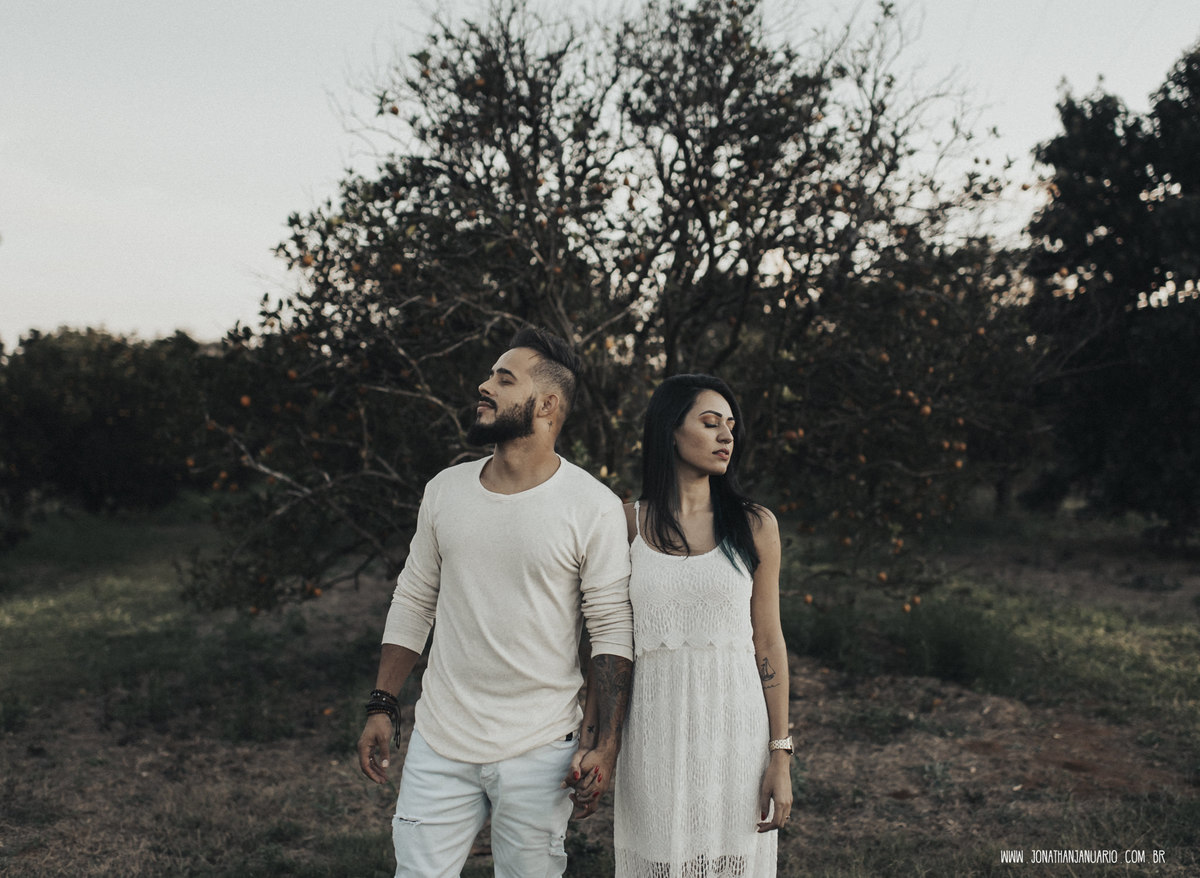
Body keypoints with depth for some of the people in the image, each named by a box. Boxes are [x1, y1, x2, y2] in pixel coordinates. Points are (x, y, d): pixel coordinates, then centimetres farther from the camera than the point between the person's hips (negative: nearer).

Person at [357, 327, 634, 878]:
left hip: (538, 751, -3)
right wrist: (381, 707, 8)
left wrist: (606, 745, -10)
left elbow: (612, 632, -6)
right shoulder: (445, 490, 5)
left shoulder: (593, 509, -8)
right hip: (438, 746, 3)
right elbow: (413, 601, 12)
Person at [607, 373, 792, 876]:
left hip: (735, 728, 0)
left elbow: (768, 643, 2)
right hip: (654, 732, 0)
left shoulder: (754, 527, 3)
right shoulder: (626, 525, 2)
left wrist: (780, 757, -2)